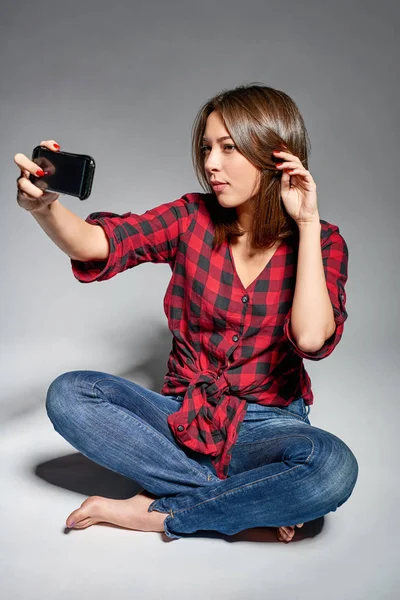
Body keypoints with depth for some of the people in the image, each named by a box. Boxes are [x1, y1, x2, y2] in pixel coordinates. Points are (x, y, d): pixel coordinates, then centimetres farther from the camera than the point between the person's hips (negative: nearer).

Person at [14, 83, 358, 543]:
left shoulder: (322, 242, -4)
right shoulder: (193, 218, -1)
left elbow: (311, 338, -22)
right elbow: (95, 244, -17)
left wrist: (307, 224, -19)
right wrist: (44, 206, -37)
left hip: (266, 423, -2)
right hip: (184, 415, 2)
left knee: (333, 466, -35)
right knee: (68, 394, -22)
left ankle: (157, 513, -15)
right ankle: (248, 502, -19)